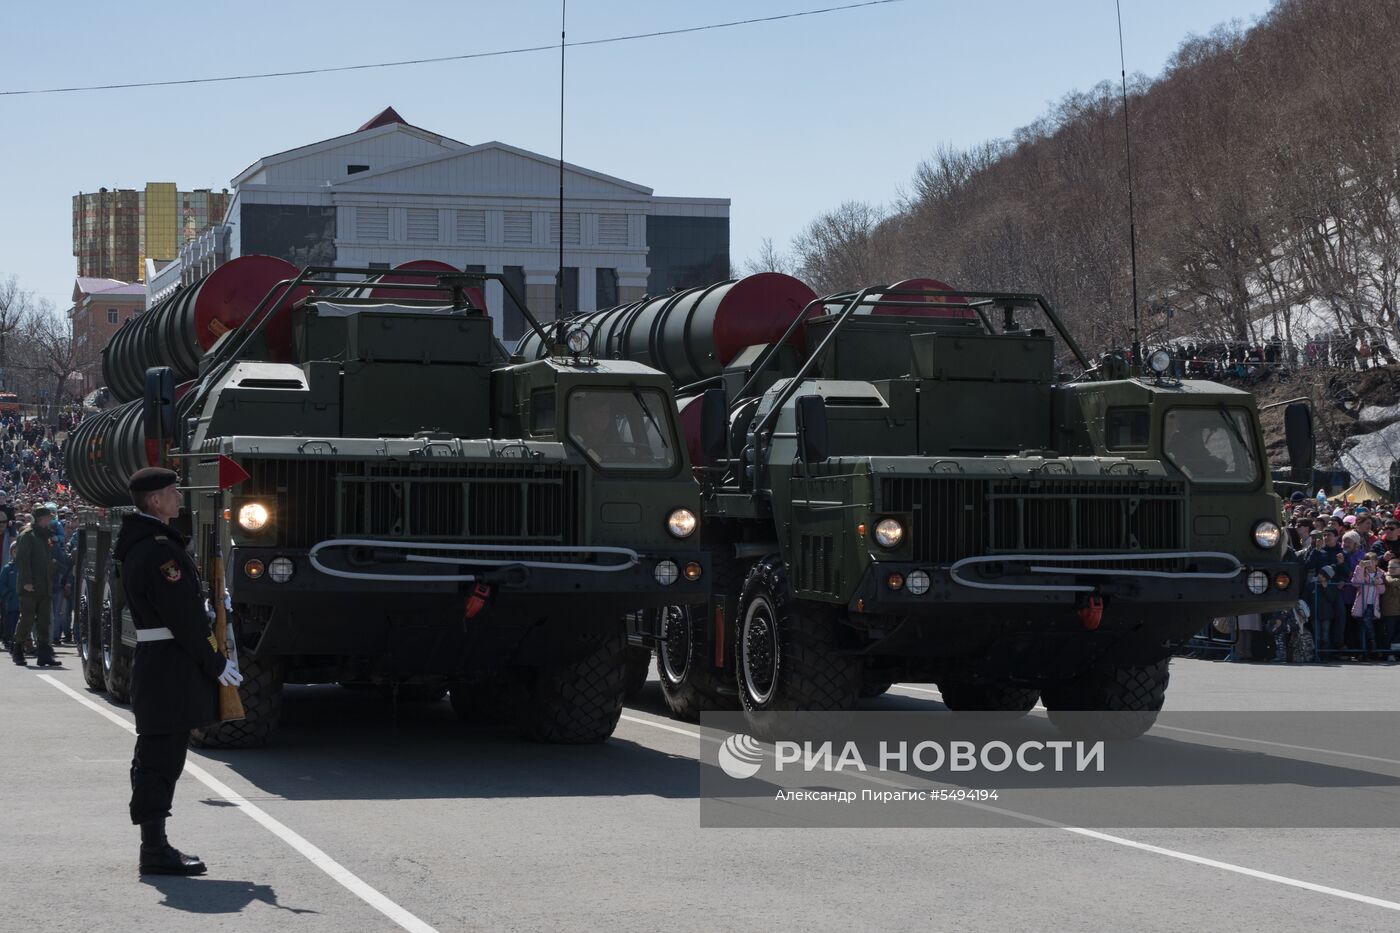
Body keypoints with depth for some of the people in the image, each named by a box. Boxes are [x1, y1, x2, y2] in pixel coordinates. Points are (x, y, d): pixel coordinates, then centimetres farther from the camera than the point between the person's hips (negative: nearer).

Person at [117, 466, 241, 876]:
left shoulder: (135, 543, 14)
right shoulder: (159, 549, -19)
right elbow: (183, 616, -20)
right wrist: (216, 662, -12)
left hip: (151, 659, 11)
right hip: (171, 668, -11)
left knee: (155, 757, 15)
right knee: (162, 755, -7)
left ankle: (154, 844, 22)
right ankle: (156, 851, -4)